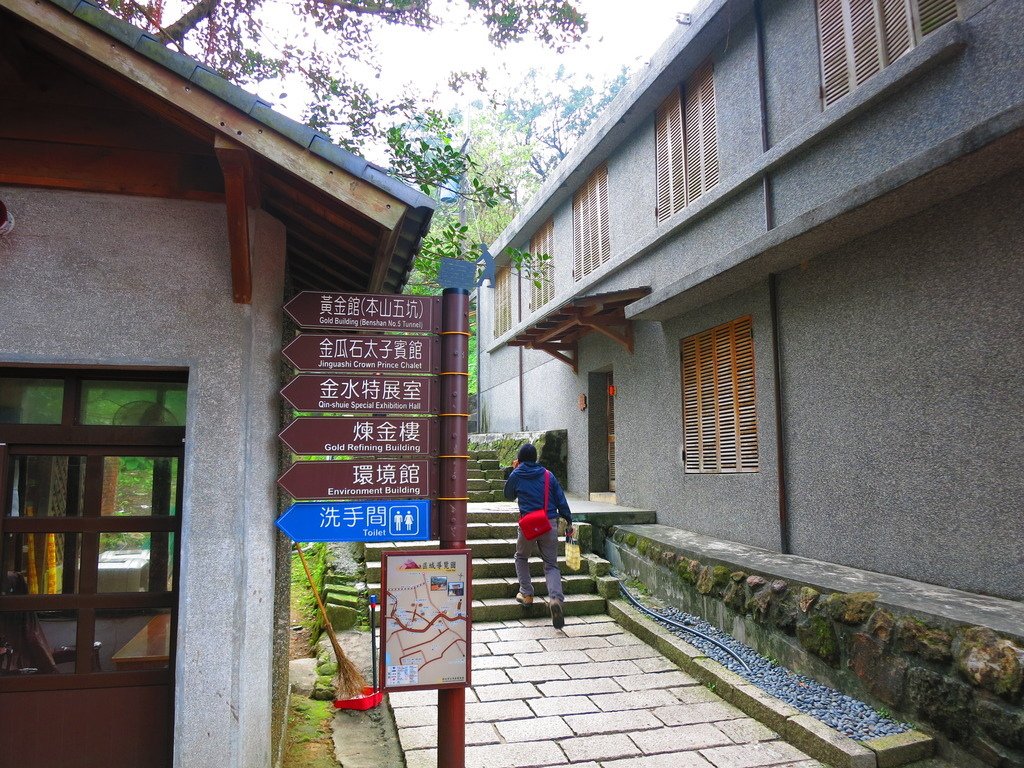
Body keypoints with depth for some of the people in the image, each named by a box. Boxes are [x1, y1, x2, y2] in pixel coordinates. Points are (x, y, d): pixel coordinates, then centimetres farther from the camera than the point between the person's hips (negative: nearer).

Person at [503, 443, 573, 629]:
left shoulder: (516, 475, 2)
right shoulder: (548, 475, 6)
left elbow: (508, 495, 20)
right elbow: (561, 499, 6)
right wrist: (568, 522, 13)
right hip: (550, 523, 1)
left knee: (521, 558, 25)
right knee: (551, 565, 6)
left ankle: (526, 594, 18)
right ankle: (556, 598, -17)